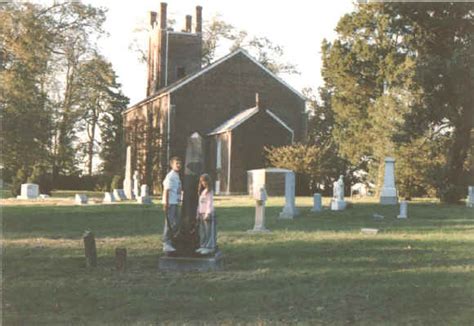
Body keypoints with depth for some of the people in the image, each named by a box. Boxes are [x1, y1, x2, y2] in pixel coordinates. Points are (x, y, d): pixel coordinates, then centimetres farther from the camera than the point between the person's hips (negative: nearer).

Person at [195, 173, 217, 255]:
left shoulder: (209, 192, -8)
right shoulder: (201, 192, 17)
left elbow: (210, 203, -14)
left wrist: (208, 213, -19)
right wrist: (198, 214, 16)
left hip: (208, 214, -9)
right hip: (201, 214, 9)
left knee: (209, 231, -6)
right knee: (202, 232, 11)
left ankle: (210, 247, -5)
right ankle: (203, 246, 16)